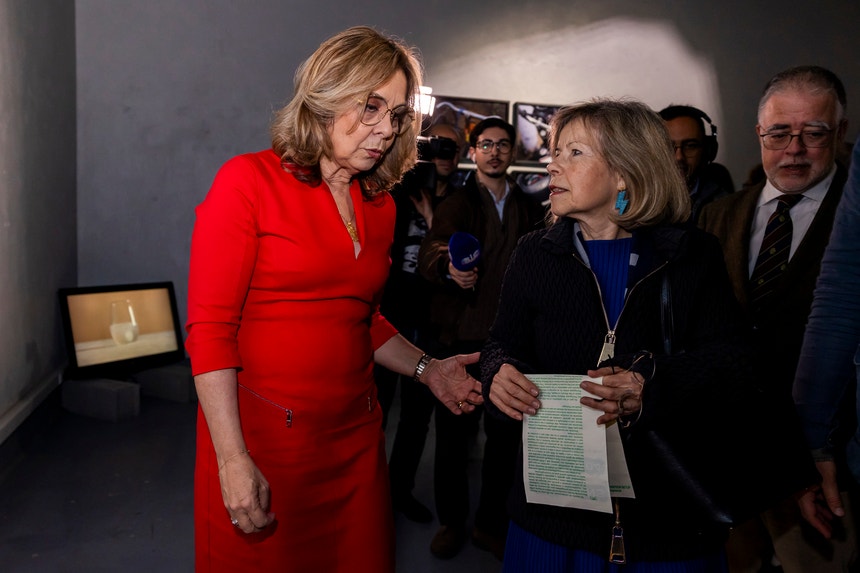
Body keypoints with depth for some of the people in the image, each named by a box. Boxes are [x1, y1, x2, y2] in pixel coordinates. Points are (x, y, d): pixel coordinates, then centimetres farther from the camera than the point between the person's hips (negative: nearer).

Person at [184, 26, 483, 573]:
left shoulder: (381, 206, 9)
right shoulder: (249, 180, -9)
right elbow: (210, 331, -13)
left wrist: (426, 369, 4)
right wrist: (233, 461, -17)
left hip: (356, 435, 6)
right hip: (263, 435, -5)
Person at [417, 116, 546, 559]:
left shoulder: (530, 209, 13)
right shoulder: (455, 203, 4)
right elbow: (429, 253, -11)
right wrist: (449, 267, -34)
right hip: (461, 335, -2)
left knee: (506, 433, 8)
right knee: (454, 431, 4)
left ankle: (489, 523, 27)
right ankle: (451, 521, 24)